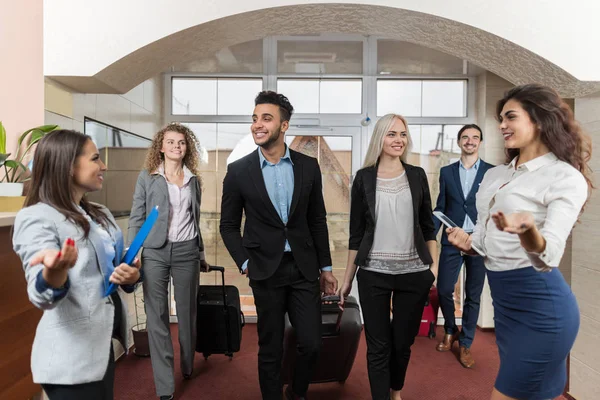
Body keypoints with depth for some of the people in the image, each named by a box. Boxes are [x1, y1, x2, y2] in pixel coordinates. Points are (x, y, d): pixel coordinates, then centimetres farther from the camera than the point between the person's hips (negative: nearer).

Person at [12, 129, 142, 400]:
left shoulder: (100, 214, 8)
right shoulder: (37, 217, -14)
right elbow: (42, 297, -22)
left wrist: (131, 276, -7)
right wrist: (55, 271, -44)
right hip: (72, 357, -7)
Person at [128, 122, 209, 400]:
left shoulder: (193, 179, 9)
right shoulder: (147, 176, 1)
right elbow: (136, 217, 0)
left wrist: (201, 253, 16)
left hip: (186, 251, 2)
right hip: (155, 252, -2)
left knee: (187, 312, 12)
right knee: (157, 316, 2)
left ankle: (187, 367, 35)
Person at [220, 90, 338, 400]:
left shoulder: (308, 166, 1)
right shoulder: (239, 171, -4)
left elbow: (317, 220, 7)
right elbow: (229, 225, 3)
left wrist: (325, 267, 8)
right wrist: (245, 263, -7)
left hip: (304, 268, 2)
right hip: (266, 270, -1)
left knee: (311, 344, 6)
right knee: (270, 349, 9)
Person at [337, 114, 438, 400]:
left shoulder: (417, 175, 4)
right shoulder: (364, 177, -1)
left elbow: (428, 225, 10)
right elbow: (356, 232, 1)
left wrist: (434, 264, 2)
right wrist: (347, 278, 2)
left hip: (414, 273, 2)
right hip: (373, 274, -2)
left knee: (403, 342, 16)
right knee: (378, 345, 7)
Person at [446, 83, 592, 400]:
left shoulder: (565, 177, -13)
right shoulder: (494, 175, 7)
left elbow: (548, 258, -24)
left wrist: (527, 229, -44)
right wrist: (469, 243, -5)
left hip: (539, 304, -7)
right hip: (504, 301, 7)